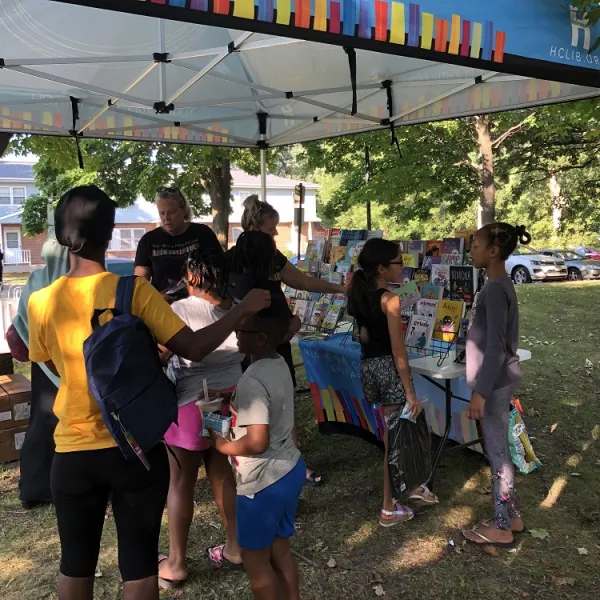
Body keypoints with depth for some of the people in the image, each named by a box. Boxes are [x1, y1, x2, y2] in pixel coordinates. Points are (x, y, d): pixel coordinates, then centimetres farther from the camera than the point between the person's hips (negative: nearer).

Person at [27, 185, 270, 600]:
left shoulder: (41, 302, -7)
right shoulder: (135, 291, -15)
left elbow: (56, 368, 8)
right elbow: (194, 349, -17)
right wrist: (243, 309, -5)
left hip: (74, 451, 2)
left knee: (76, 562, 21)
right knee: (139, 560, 14)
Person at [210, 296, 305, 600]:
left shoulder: (252, 381, -26)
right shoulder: (280, 364, 1)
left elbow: (257, 442, -30)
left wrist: (223, 445, -14)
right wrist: (233, 404, 12)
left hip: (263, 483, -8)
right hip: (290, 469, 9)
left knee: (255, 558, 13)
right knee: (280, 549, 24)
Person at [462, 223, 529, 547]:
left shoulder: (495, 288, -19)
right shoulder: (501, 286, 10)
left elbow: (495, 346, -23)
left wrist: (481, 391, -21)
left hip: (494, 382, -9)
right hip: (498, 381, 9)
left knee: (497, 452, 2)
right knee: (499, 450, 18)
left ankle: (501, 527, 15)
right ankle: (511, 516, 30)